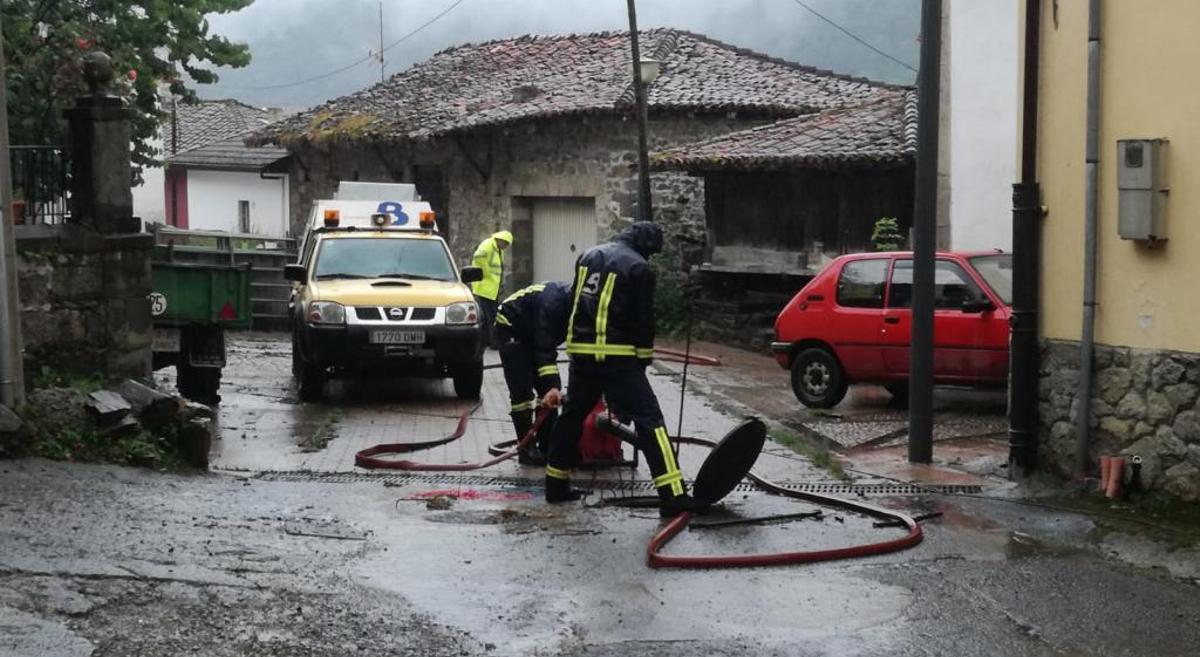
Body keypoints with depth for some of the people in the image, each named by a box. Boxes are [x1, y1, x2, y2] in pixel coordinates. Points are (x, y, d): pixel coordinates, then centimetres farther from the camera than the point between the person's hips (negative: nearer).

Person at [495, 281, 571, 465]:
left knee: (548, 390, 4)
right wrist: (553, 386, -49)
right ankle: (527, 450, -10)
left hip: (534, 332, 8)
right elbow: (545, 350, -41)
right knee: (522, 391, -13)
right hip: (511, 328, -8)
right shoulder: (553, 301, -38)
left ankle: (547, 447, 9)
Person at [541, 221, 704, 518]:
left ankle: (556, 484, 27)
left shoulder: (588, 255, 13)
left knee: (573, 414, 21)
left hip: (580, 352, 7)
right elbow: (643, 320, -7)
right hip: (615, 356, -7)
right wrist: (643, 358, 5)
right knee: (648, 418, -8)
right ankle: (673, 496, -13)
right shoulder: (638, 267, -8)